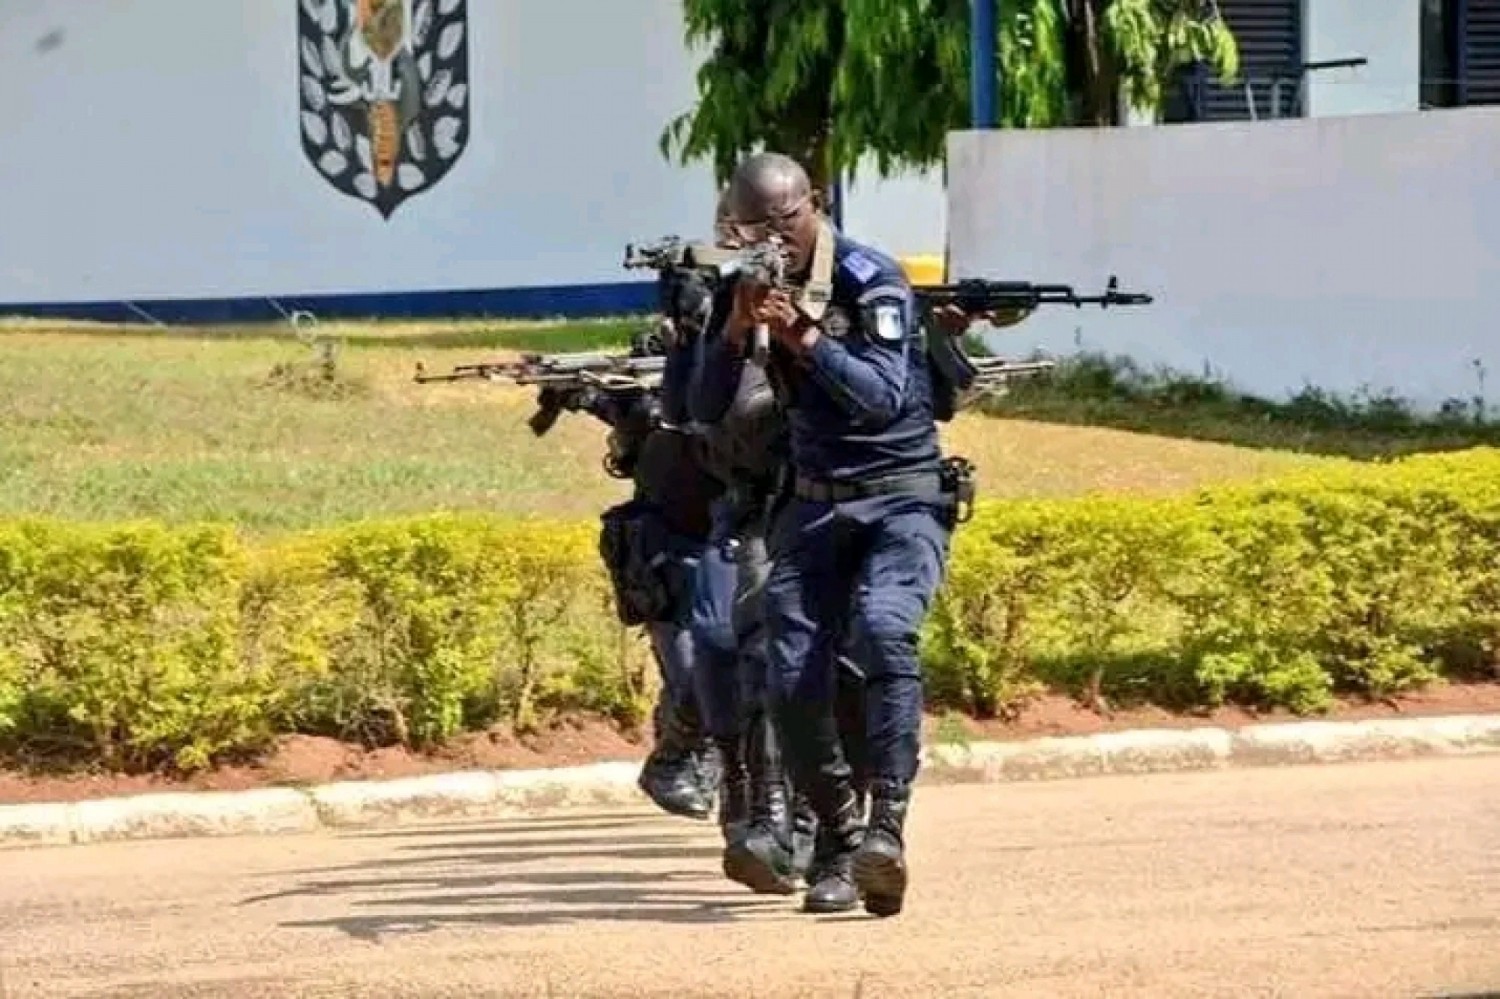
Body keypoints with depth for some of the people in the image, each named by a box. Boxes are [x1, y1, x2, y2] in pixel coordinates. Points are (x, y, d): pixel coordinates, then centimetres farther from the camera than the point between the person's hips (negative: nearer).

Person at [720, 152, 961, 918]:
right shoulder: (748, 290, 6)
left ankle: (887, 823, -34)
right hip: (814, 507, 5)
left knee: (884, 629, -30)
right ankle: (836, 842, 6)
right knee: (794, 680, -8)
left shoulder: (869, 281, -9)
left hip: (902, 500, -5)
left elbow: (885, 396, -21)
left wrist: (804, 337, -30)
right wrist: (736, 330, -17)